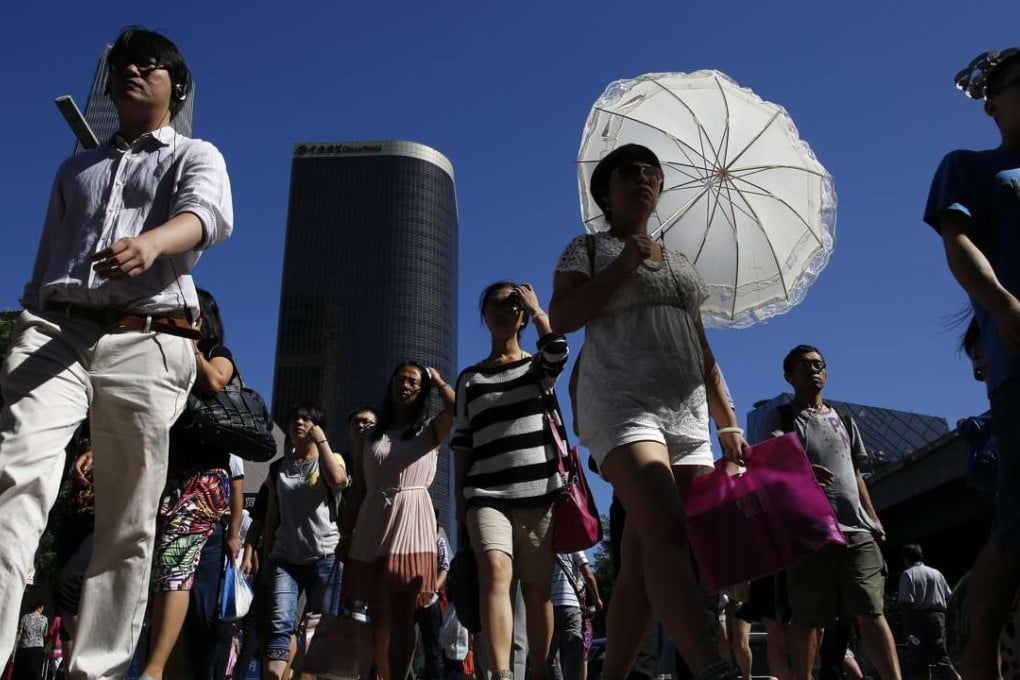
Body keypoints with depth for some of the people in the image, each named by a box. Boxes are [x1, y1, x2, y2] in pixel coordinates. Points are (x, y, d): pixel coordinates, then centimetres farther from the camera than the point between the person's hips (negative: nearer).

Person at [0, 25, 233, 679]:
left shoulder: (196, 157, 15)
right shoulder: (76, 169, 30)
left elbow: (209, 215, -10)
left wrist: (150, 241, -32)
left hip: (146, 344, -2)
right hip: (55, 331, 3)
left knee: (129, 525, -4)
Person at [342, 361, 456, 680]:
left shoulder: (430, 430, 10)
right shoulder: (370, 438, 17)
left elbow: (457, 407, -12)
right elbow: (358, 490, 13)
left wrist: (437, 380, 5)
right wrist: (346, 532, 5)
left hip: (412, 523, -3)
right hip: (372, 528, 3)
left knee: (402, 616, -9)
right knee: (377, 616, 7)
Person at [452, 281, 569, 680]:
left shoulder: (540, 367, 13)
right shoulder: (470, 378, 18)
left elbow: (558, 348, -12)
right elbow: (463, 444, 16)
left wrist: (535, 307, 3)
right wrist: (459, 499, 8)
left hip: (539, 492, 0)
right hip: (487, 495, 0)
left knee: (537, 587, 0)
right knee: (495, 573, -22)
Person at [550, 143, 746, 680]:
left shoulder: (681, 265, 26)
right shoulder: (589, 248, 13)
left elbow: (703, 354, 23)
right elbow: (560, 319, -4)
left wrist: (729, 424, 12)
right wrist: (624, 264, -6)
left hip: (688, 417, 6)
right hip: (622, 405, -5)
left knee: (644, 559, -1)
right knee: (666, 533, -26)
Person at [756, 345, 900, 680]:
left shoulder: (844, 421, 23)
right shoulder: (781, 417, 9)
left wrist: (874, 519, 13)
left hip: (857, 530, 3)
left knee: (871, 610, -6)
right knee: (807, 617, 0)